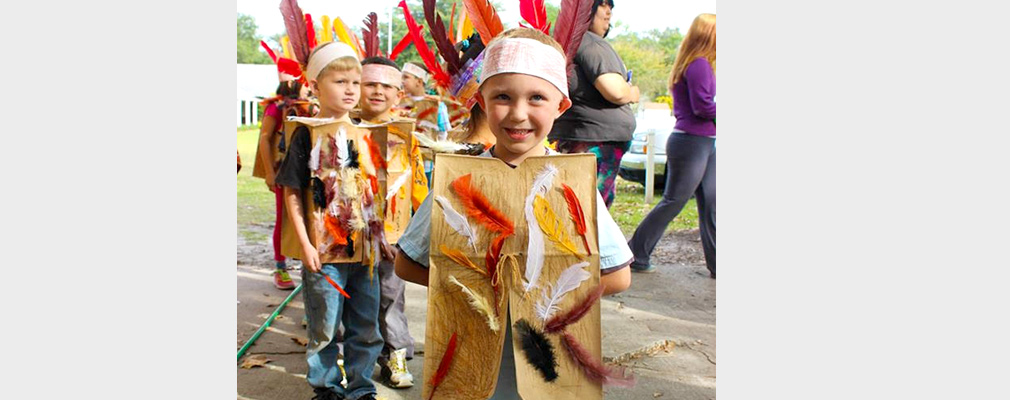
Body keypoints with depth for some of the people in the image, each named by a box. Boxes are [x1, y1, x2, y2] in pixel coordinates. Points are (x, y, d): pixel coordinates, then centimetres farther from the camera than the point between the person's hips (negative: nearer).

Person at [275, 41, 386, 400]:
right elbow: (292, 194, -7)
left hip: (363, 248, 4)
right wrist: (305, 244, -12)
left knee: (366, 328, 13)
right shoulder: (307, 135, -7)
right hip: (323, 250, -4)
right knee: (324, 329, 8)